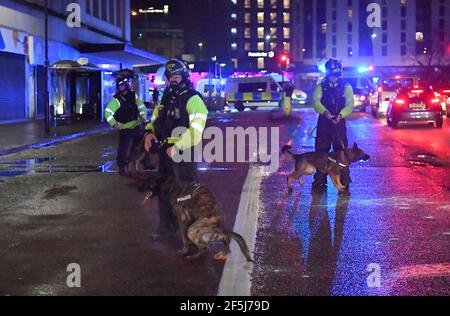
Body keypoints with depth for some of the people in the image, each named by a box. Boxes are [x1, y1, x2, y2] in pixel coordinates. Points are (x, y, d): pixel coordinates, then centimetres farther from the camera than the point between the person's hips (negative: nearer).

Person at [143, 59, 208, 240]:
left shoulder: (193, 99, -12)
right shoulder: (166, 98, 14)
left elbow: (196, 130, -22)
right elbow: (155, 119, 23)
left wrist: (177, 147, -25)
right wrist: (149, 133, 1)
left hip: (183, 153, -8)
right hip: (165, 151, 8)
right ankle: (166, 227, 29)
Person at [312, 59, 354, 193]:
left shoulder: (346, 87, 5)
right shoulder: (321, 86, 7)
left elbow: (350, 104, -6)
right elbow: (316, 101, -8)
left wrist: (341, 115, -26)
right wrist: (325, 112, -27)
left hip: (339, 122, -1)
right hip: (323, 122, 2)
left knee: (341, 151, -4)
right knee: (321, 151, 4)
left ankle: (344, 182, -1)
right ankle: (320, 181, 13)